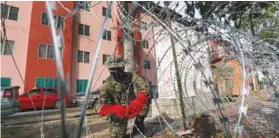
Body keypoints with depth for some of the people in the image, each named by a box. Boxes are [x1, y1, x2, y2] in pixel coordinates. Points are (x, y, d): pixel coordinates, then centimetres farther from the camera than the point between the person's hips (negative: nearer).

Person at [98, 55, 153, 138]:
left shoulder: (130, 76, -11)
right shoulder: (107, 84, -16)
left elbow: (144, 87, -26)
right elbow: (102, 107, -20)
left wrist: (136, 102, -44)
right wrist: (115, 109, -41)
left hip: (131, 108, 2)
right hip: (118, 113, -1)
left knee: (146, 98, -21)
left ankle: (138, 124, -4)